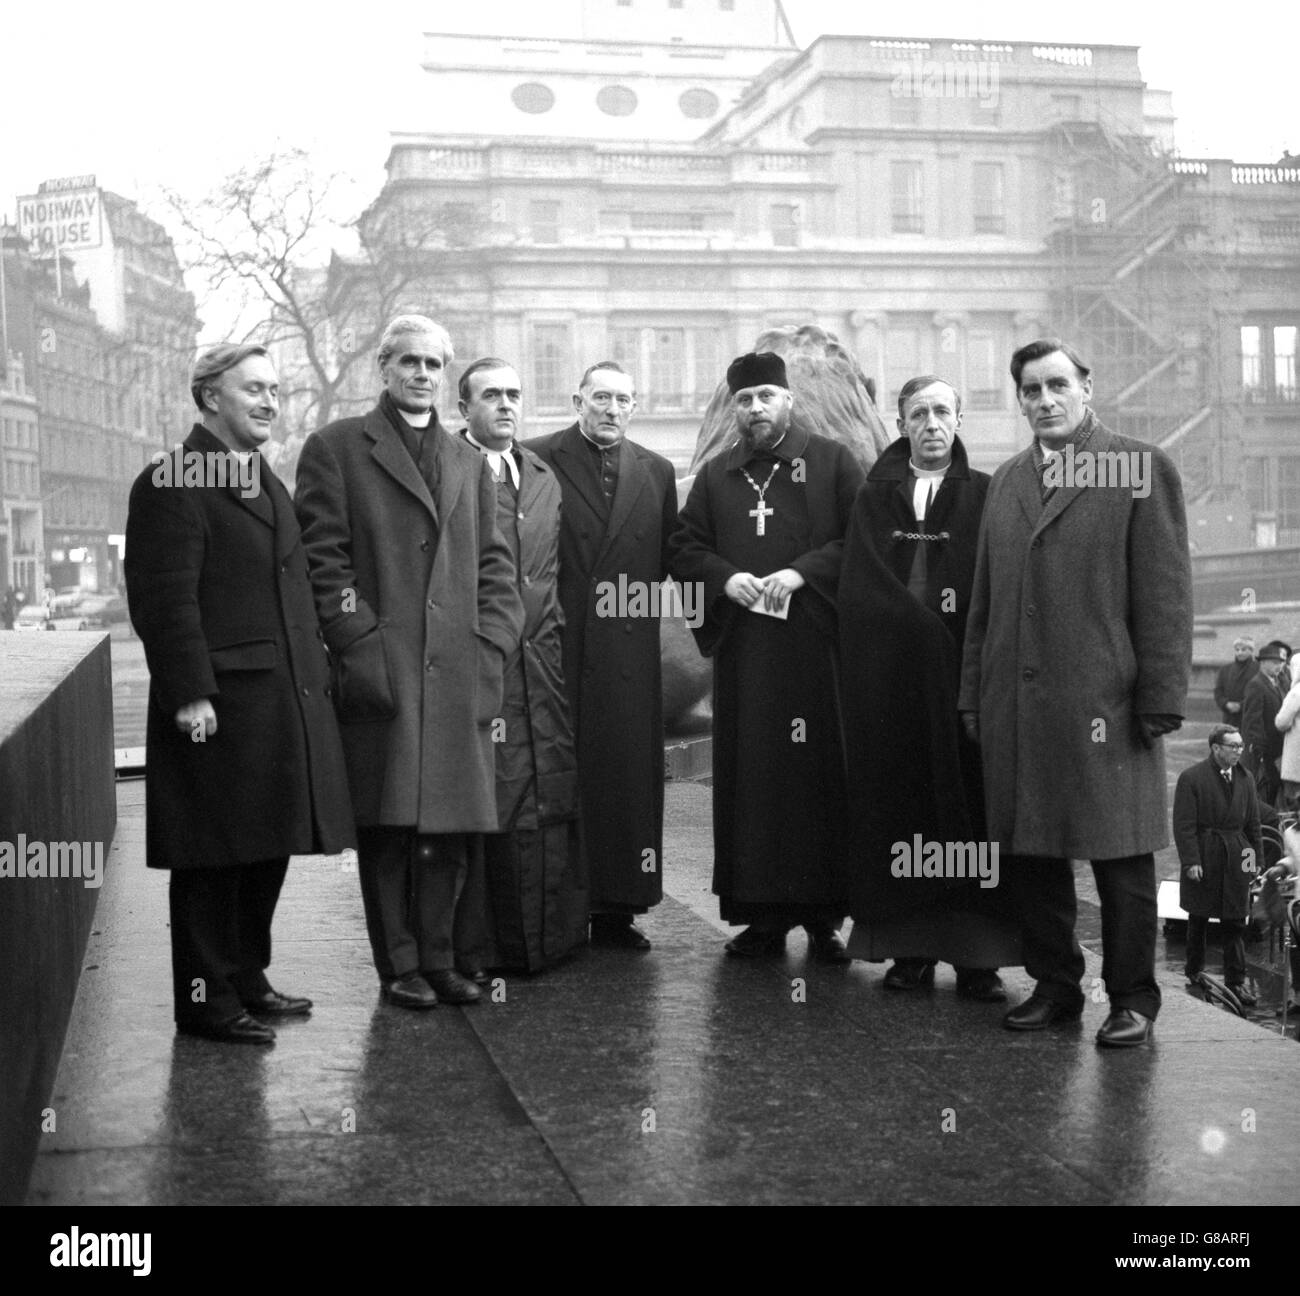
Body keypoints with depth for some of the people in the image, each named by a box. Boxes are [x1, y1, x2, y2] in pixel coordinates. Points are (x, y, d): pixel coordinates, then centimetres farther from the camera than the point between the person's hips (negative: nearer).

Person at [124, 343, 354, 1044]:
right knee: (214, 861, 0)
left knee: (267, 850, 16)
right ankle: (208, 1001, 11)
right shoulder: (171, 487, -10)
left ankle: (245, 979, 29)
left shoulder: (267, 484, 19)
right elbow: (166, 600, -16)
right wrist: (190, 693, -21)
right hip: (219, 708, -9)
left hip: (283, 703, 9)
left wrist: (315, 669, 16)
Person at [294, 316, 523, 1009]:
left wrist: (492, 642, 4)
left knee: (452, 823, 5)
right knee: (388, 824, 0)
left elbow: (493, 564, 17)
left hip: (459, 671, 4)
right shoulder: (336, 448, 5)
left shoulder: (470, 462, 21)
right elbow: (323, 556, -2)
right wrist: (359, 641, -10)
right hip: (380, 667, -4)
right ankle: (399, 965, 10)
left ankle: (437, 958, 16)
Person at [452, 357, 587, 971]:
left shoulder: (543, 477, 17)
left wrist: (551, 632, 17)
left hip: (540, 663, 6)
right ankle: (478, 947, 6)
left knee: (552, 800, 7)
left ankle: (550, 935, 18)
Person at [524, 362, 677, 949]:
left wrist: (639, 594, 3)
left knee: (629, 777, 4)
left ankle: (618, 909, 12)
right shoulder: (537, 460, 1)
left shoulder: (656, 472, 13)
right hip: (556, 646, -3)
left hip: (628, 653, 4)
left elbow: (667, 558, 17)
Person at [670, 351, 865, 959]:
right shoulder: (716, 475, 15)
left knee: (821, 769, -2)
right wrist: (725, 577, -4)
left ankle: (823, 915, 5)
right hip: (742, 650, 3)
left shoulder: (831, 462, 6)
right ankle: (763, 914, 8)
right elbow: (684, 547, 15)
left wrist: (803, 572, -13)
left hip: (816, 642, -3)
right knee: (750, 777, 2)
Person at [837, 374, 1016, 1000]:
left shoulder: (985, 496, 8)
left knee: (967, 801, -3)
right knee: (899, 803, 0)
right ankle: (911, 948, 5)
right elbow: (860, 590, 2)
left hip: (962, 673, -1)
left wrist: (943, 617, -13)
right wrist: (926, 623, -8)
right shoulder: (875, 497, 12)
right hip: (889, 679, 1)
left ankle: (976, 955, 0)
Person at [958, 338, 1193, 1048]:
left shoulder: (1142, 468, 0)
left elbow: (1165, 593, -5)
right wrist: (974, 694, 11)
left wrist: (1160, 698, -10)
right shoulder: (1006, 480, 15)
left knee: (1120, 854, 3)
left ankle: (1132, 996, 16)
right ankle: (1055, 984, 24)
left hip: (1104, 699, -5)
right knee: (1029, 854, 9)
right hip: (1015, 706, 5)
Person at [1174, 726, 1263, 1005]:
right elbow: (1184, 825, -11)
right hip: (1203, 858, -3)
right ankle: (1194, 971, 28)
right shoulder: (1191, 778, -10)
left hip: (1236, 858, 3)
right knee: (1198, 918, 11)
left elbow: (1253, 823, 12)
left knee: (1236, 922, 2)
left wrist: (1257, 858, 8)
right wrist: (1191, 861, -16)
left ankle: (1236, 980, 6)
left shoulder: (1245, 779, 6)